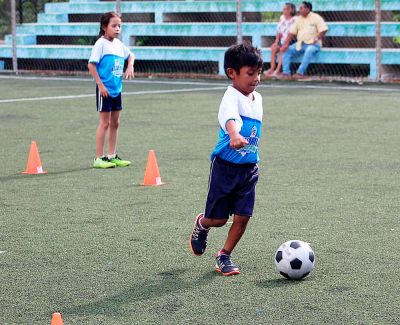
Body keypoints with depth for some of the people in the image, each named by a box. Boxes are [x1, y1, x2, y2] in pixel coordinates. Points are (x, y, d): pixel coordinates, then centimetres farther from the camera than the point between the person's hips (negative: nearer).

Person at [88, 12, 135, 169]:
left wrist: (130, 66, 7)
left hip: (117, 89, 7)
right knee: (105, 123, -4)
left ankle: (112, 156, 20)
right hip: (105, 90, -7)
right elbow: (91, 65, -16)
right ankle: (99, 158, 2)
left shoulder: (118, 44, 9)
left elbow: (130, 55, 28)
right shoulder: (101, 43, -12)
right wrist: (100, 85, -18)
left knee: (115, 123, 11)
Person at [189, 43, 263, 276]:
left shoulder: (258, 98, 10)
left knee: (243, 216, 0)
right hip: (226, 166, -6)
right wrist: (234, 136, -61)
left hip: (249, 168, 6)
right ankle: (201, 225, 37)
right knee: (218, 219, 1)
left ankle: (225, 257, 17)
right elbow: (230, 118, -39)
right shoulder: (232, 97, -17)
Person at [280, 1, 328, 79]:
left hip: (313, 44, -6)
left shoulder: (316, 17, -2)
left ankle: (300, 73, -41)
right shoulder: (298, 19, 13)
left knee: (309, 51, -38)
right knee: (287, 50, -13)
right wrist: (286, 44, -5)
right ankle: (286, 73, -20)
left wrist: (316, 39, -21)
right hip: (300, 44, 6)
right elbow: (292, 33, 8)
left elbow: (323, 30, -8)